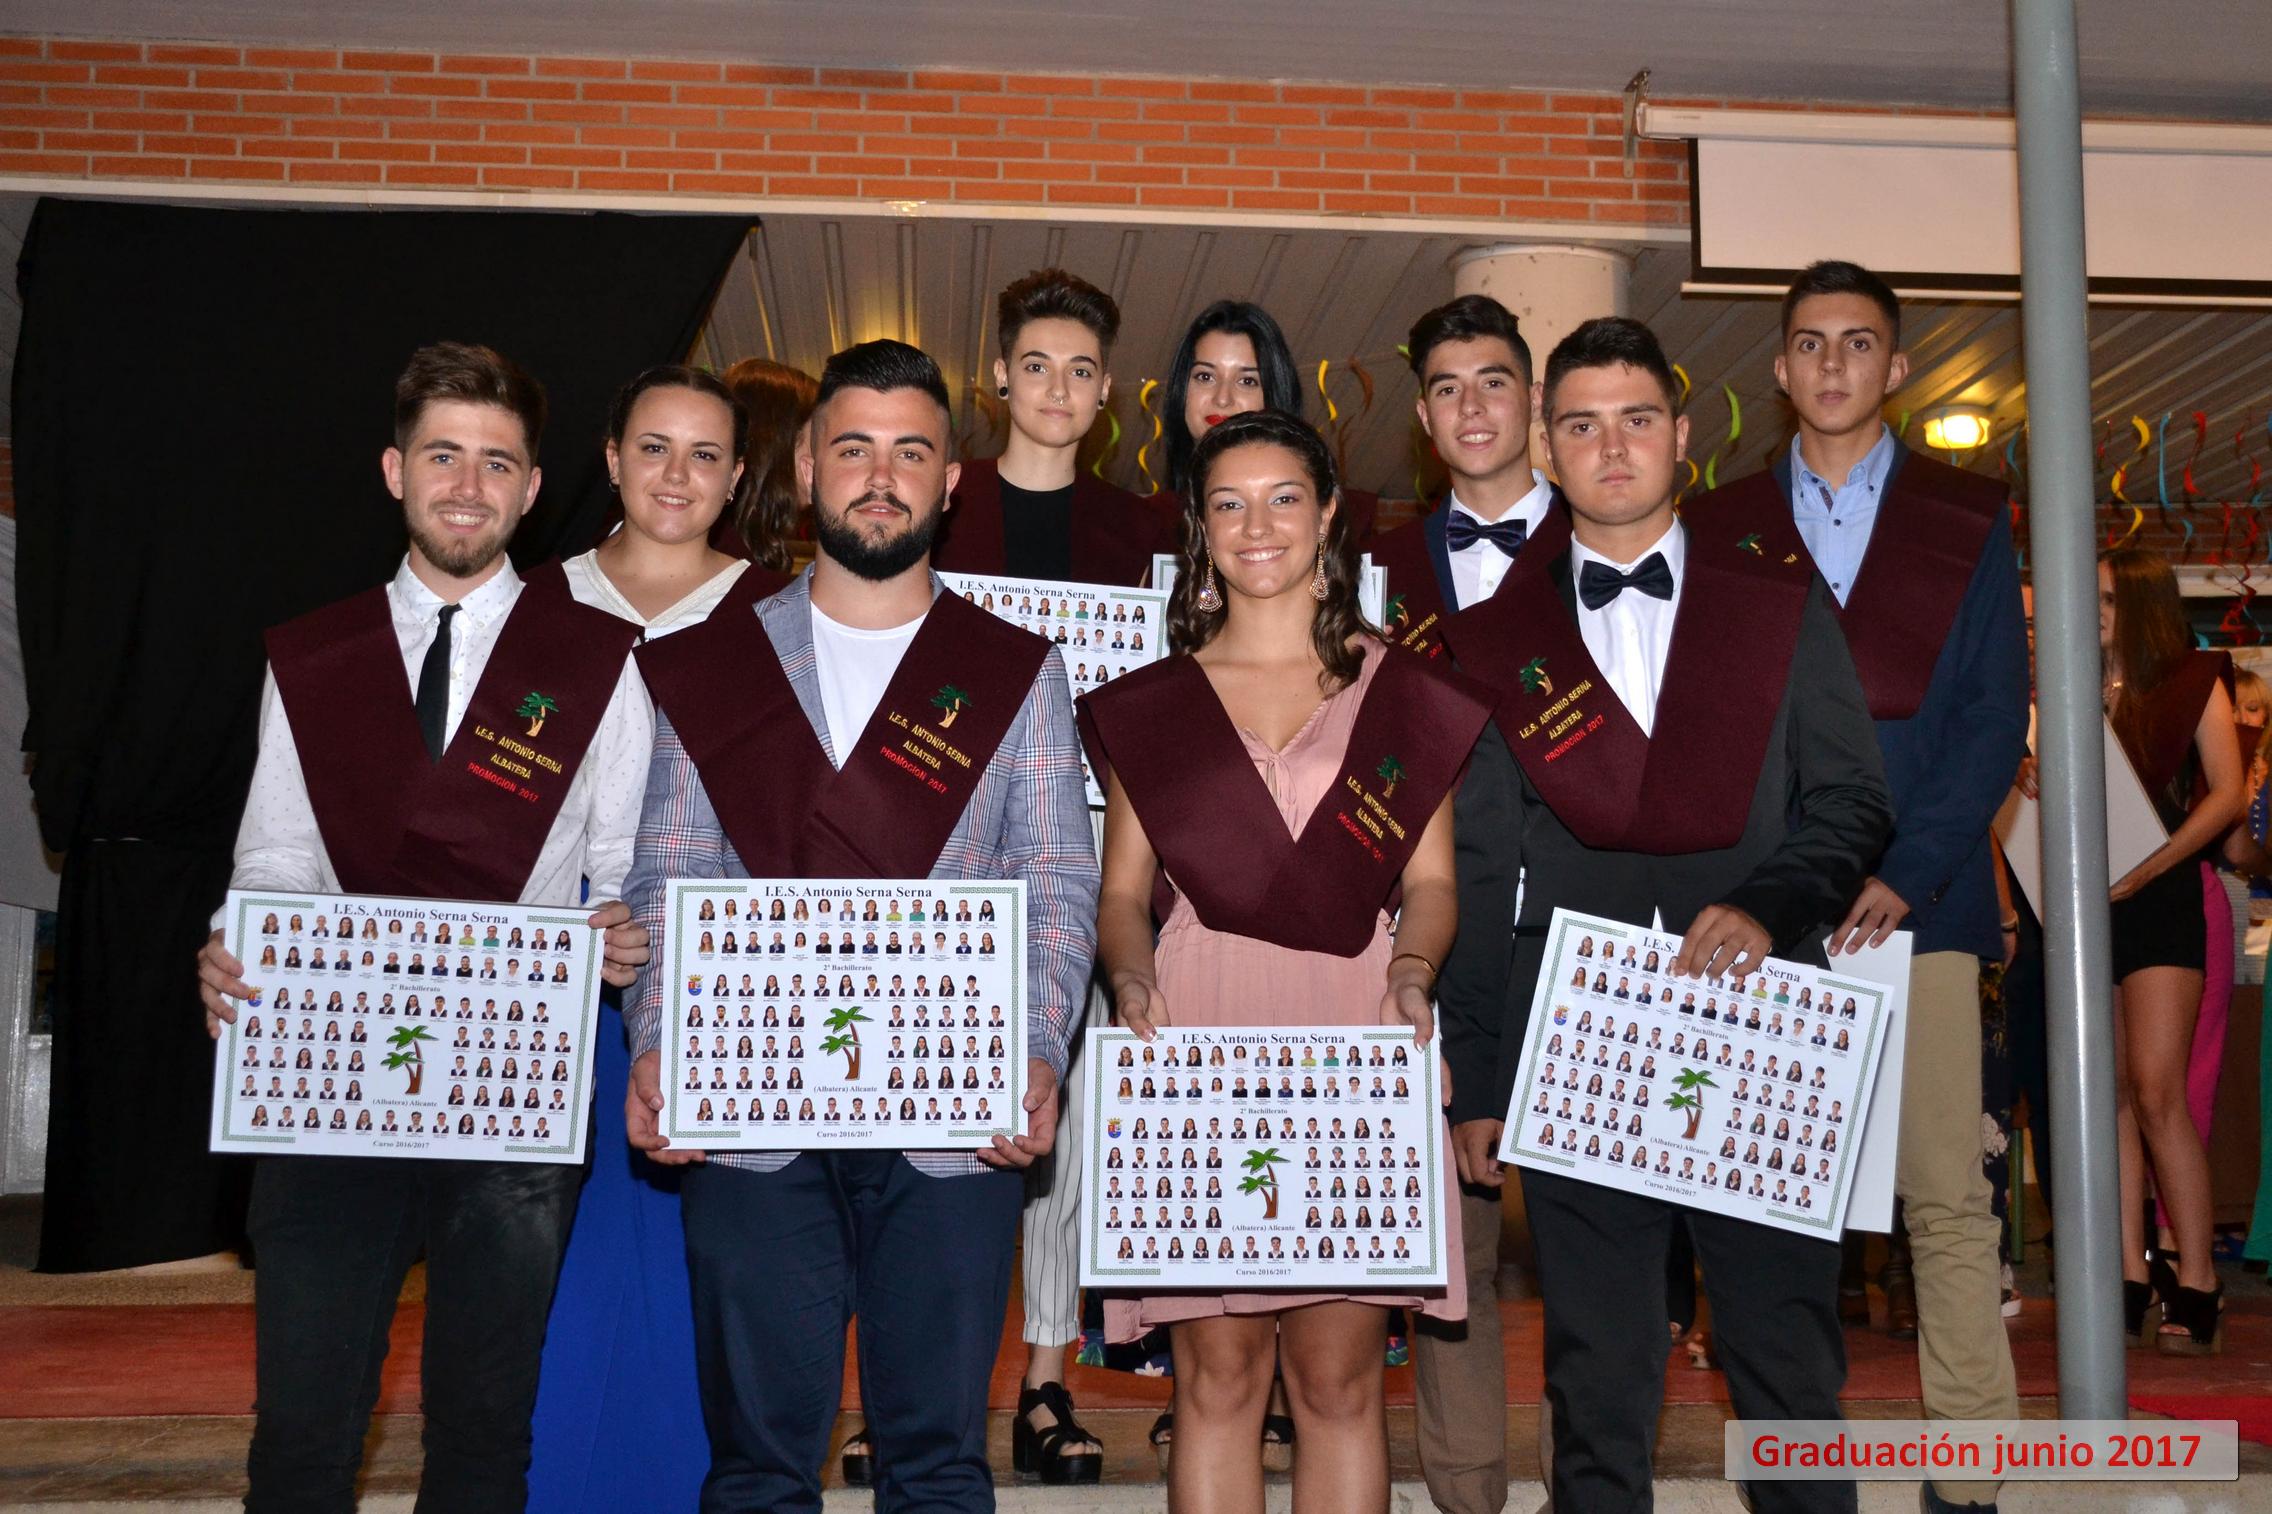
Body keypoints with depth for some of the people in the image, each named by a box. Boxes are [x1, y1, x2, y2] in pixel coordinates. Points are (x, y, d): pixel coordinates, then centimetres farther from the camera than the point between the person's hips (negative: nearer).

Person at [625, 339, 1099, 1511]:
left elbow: (1058, 884, 2)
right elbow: (669, 879, 5)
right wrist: (656, 1045, -10)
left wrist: (1038, 1053, -12)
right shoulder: (707, 668, 9)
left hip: (954, 1124, 0)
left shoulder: (1016, 674, 8)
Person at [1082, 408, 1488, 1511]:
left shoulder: (1403, 693, 11)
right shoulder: (1149, 706, 13)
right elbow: (1122, 889, 12)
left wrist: (1412, 970, -10)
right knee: (1217, 1374, 2)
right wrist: (1131, 983, -8)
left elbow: (1430, 878, 9)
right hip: (1201, 1039, 1)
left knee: (1338, 1378, 1)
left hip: (1352, 1041, 0)